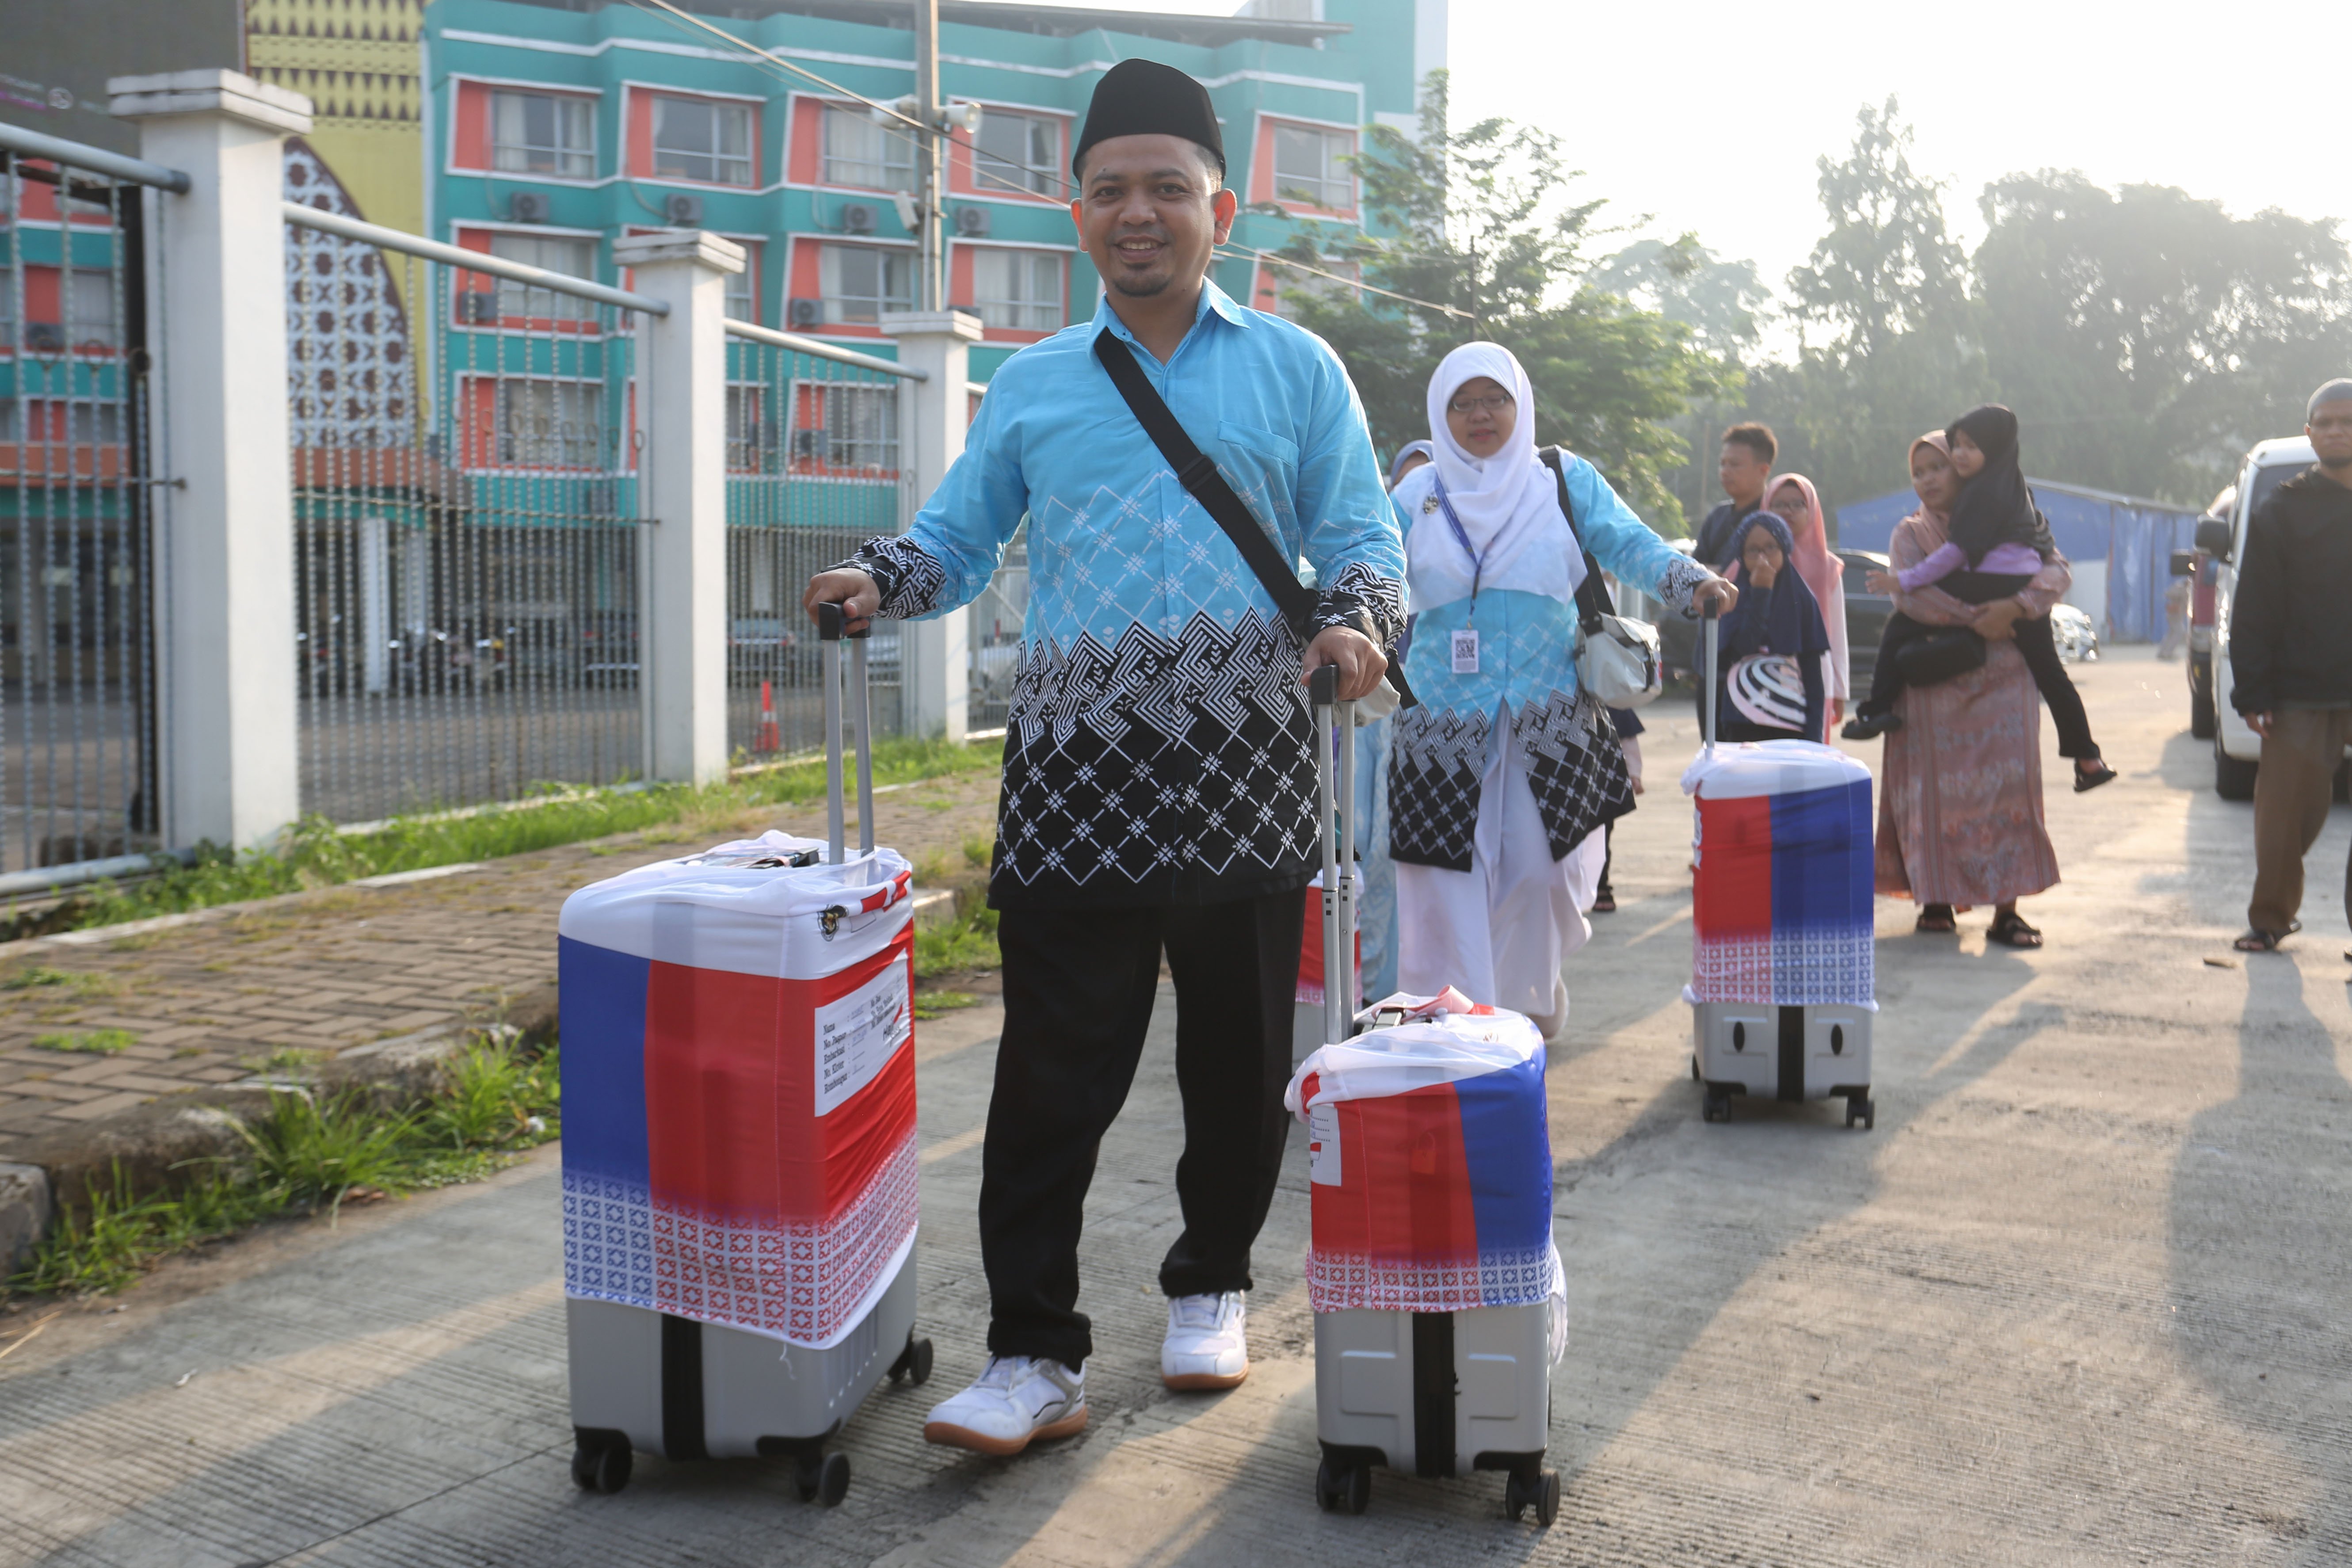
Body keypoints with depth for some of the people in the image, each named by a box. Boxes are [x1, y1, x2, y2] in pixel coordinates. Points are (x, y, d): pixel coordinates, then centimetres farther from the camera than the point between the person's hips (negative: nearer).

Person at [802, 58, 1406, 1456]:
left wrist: (1357, 621, -14)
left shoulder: (1297, 371, 11)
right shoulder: (1031, 387, 16)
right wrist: (882, 581, -2)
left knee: (1238, 1050, 10)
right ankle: (1036, 1354, 2)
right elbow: (959, 539, 19)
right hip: (1077, 770, 1)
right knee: (1055, 1063, -4)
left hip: (1248, 774, 0)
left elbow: (1361, 541, 7)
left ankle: (1212, 1286, 31)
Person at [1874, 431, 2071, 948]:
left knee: (2008, 785, -8)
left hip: (2002, 677, 0)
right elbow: (1911, 594, -10)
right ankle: (1937, 898, 7)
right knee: (1935, 785, -3)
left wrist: (2014, 607, -21)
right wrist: (1976, 618, -18)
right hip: (1933, 680, 0)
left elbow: (2058, 572, -3)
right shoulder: (1911, 534, 9)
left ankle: (2006, 908, -7)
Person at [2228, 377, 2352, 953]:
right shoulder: (2281, 512, 4)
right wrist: (2252, 693, -7)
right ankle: (2270, 917, 18)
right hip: (2301, 696, -2)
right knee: (2286, 817, 1)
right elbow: (2253, 613, 0)